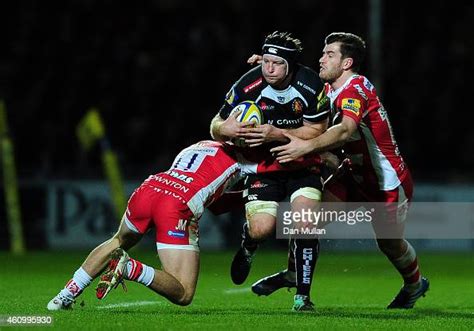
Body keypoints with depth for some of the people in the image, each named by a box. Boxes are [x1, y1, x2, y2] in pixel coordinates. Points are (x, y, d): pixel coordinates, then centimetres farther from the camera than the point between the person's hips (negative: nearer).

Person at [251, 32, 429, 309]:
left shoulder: (355, 89, -27)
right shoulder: (331, 90, 1)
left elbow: (346, 130, -45)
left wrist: (307, 146, -59)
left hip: (389, 181, -7)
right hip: (358, 177, 7)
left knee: (390, 243, 10)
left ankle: (415, 284, 40)